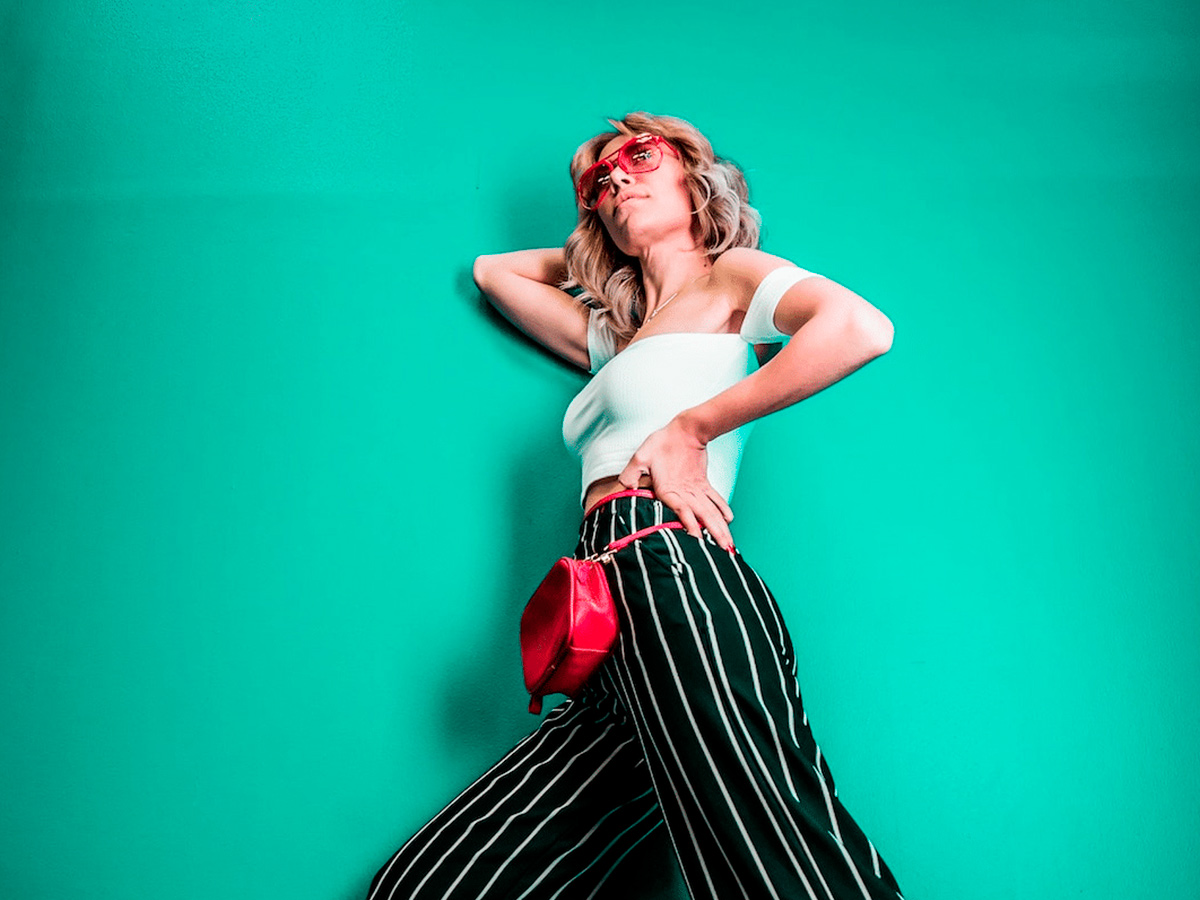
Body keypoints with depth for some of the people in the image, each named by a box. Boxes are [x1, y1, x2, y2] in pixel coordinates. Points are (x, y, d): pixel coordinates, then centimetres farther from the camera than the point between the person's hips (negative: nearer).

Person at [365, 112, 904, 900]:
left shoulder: (733, 277, 13)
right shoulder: (618, 338, 33)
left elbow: (864, 329, -10)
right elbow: (494, 270, 48)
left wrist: (690, 427, -6)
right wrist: (598, 255, 40)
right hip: (621, 655, 8)